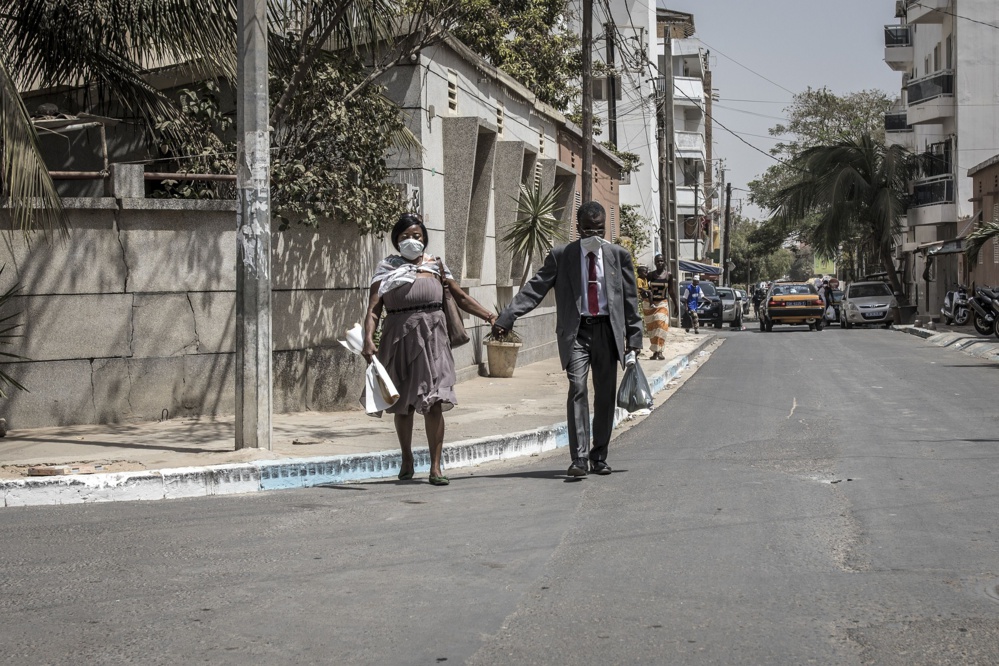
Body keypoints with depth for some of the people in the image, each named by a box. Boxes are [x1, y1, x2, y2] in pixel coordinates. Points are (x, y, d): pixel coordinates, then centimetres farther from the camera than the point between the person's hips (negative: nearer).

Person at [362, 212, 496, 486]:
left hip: (431, 338, 0)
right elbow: (373, 309, 0)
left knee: (433, 402, -9)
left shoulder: (436, 265, 12)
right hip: (399, 338, 0)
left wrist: (490, 316, 0)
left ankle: (435, 466, -5)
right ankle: (407, 460, 27)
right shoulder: (387, 268, 8)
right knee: (403, 404, 9)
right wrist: (368, 340, -14)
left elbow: (461, 298, 12)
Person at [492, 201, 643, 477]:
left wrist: (633, 339, 5)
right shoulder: (561, 256, 5)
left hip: (607, 330, 2)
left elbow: (630, 298, 11)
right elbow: (535, 288, 0)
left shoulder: (618, 255, 9)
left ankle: (599, 457, 17)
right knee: (577, 388, -17)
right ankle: (579, 458, -18)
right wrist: (506, 317, -12)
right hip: (576, 331, -2)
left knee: (605, 395, 5)